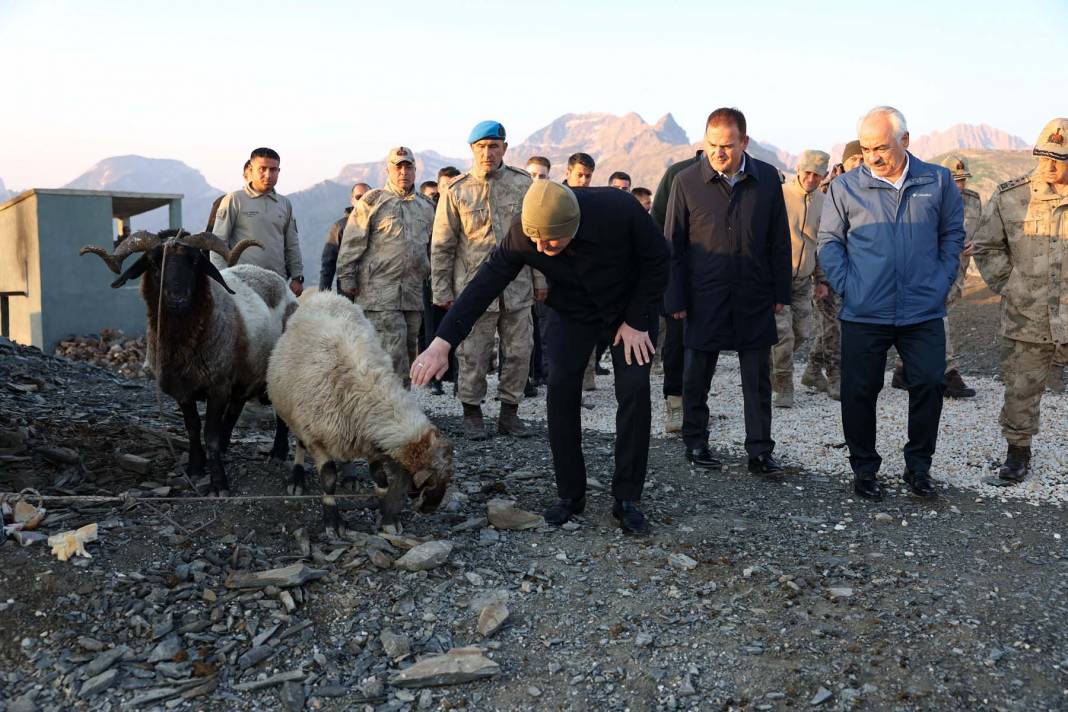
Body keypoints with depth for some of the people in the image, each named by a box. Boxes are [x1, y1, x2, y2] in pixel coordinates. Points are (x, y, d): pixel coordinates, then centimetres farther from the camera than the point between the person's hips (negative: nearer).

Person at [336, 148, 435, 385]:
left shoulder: (426, 206, 17)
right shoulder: (372, 201, 1)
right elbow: (351, 243, -1)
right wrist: (347, 279, -6)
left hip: (414, 293, 6)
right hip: (380, 292, -6)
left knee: (409, 350, 10)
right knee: (392, 351, -14)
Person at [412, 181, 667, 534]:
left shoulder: (618, 210, -35)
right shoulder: (523, 234, -28)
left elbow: (657, 261, -19)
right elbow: (485, 284, -26)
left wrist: (637, 321, -19)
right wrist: (442, 344, -33)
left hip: (630, 306, -2)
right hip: (572, 309, 2)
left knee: (634, 389, -14)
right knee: (561, 390, -10)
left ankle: (627, 500, -4)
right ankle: (570, 495, 3)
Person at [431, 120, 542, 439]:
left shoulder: (523, 184, 3)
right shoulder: (456, 190, -1)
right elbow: (442, 245, 2)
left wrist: (541, 279, 8)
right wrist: (441, 291, 0)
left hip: (517, 287, 2)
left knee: (519, 351, 5)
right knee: (472, 355, 1)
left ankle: (509, 413, 18)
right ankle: (472, 414, 16)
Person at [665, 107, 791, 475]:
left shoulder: (768, 178, 2)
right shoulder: (686, 182, -4)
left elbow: (779, 241, 8)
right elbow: (673, 245, 0)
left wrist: (780, 292, 5)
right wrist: (676, 299, -3)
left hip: (755, 297, 2)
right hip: (705, 296, -1)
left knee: (758, 376, 5)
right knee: (697, 375, 8)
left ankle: (760, 451, 13)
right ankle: (695, 443, 23)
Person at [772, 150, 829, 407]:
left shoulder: (823, 202, 6)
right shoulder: (779, 195, -12)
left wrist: (821, 279, 15)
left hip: (803, 280, 6)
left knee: (801, 333, 9)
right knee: (783, 333, -9)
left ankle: (771, 367, 32)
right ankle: (784, 388, 4)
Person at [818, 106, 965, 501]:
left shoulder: (938, 181, 3)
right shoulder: (845, 187, -1)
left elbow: (953, 235, 12)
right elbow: (829, 241, 5)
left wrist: (941, 283, 3)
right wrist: (846, 286, -5)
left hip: (923, 312, 1)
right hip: (864, 315, -1)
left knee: (930, 385, 2)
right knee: (860, 391, 4)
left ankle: (918, 465, 22)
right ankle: (864, 467, 22)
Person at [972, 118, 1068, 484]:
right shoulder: (1011, 197, -1)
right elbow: (986, 246, 9)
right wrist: (1008, 287, 2)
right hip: (1026, 318, 1)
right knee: (1021, 388, 10)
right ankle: (1018, 450, 26)